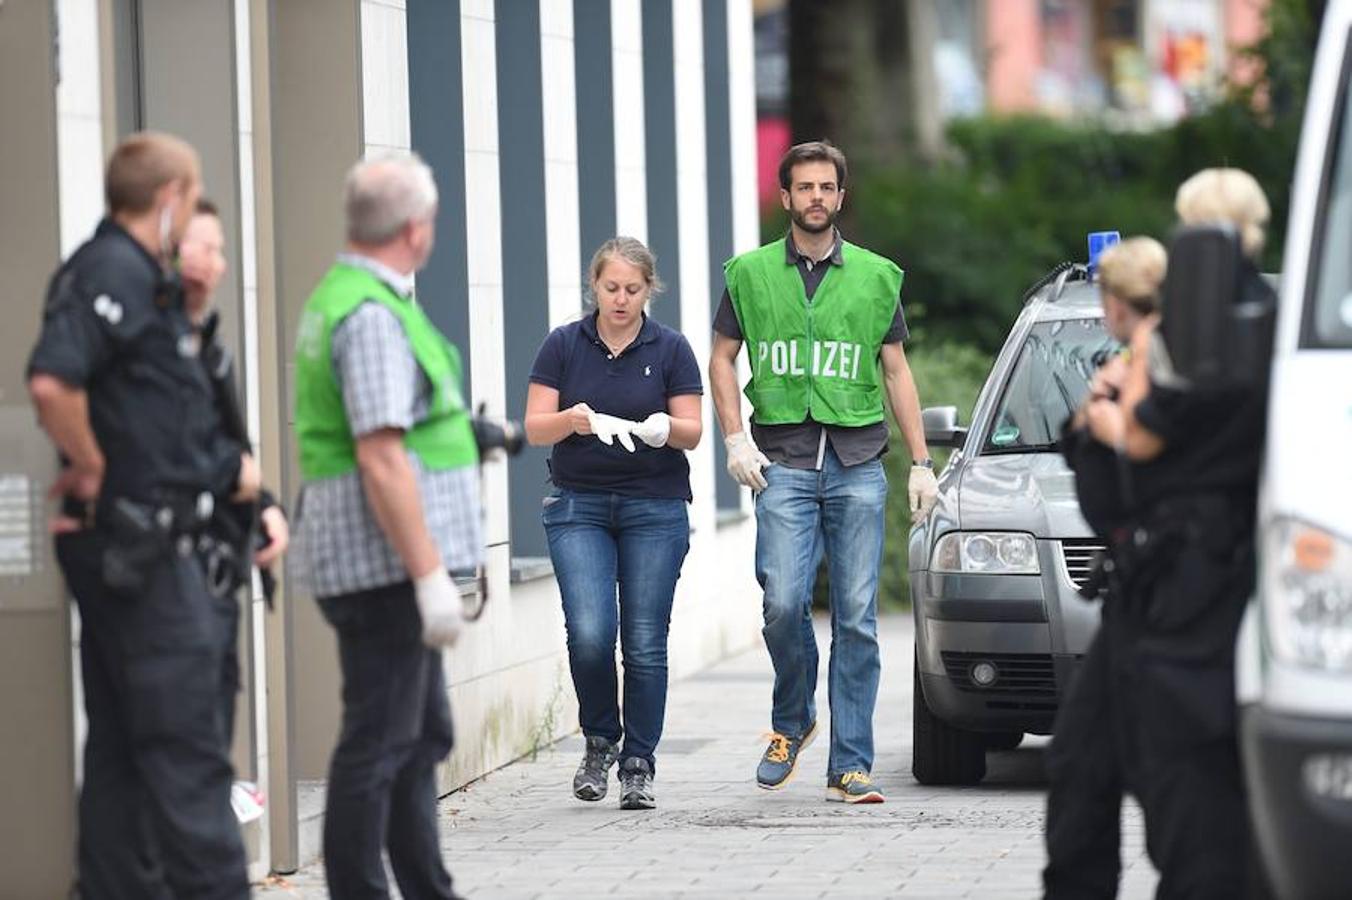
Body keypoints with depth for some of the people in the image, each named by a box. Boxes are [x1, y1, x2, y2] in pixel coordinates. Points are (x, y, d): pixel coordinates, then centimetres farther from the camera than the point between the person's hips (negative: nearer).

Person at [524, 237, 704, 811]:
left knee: (645, 643, -2)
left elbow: (692, 432, 0)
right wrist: (575, 418, -22)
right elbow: (535, 428, -1)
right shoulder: (563, 345, 2)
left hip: (655, 510, 0)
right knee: (590, 634, -14)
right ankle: (599, 742, 10)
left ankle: (638, 766, 8)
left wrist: (663, 429, -22)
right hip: (578, 507, 0)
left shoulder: (669, 349, 2)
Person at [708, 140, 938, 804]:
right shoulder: (751, 274, 9)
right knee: (784, 602, -15)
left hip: (858, 462, 1)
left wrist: (921, 463, 9)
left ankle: (850, 767, 2)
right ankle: (791, 720, 13)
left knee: (857, 618, -2)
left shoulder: (875, 277, 11)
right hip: (782, 461, -1)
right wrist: (735, 438, 0)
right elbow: (722, 358, 14)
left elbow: (896, 371, 14)